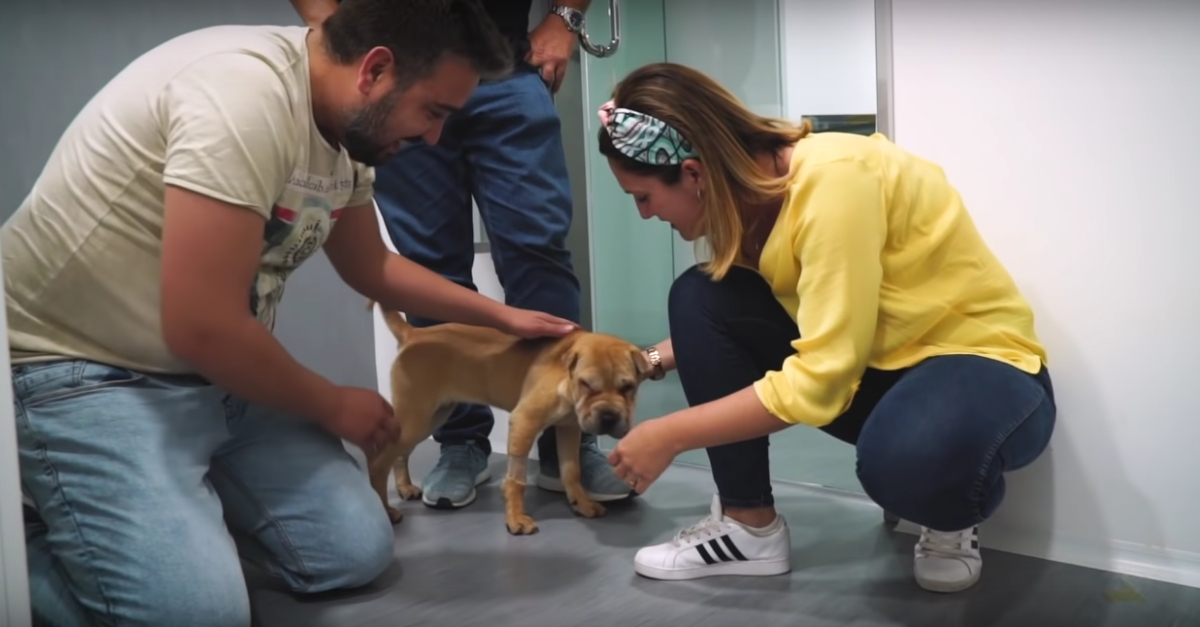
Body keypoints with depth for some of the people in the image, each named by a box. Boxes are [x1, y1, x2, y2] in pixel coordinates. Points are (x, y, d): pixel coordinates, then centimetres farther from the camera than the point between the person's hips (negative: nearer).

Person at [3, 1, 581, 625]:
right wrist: (333, 407, -12)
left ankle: (192, 508, 21)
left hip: (217, 372, 8)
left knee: (355, 552, 1)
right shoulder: (245, 94, -28)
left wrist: (502, 316, 18)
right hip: (86, 372, -8)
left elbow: (370, 267, 20)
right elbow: (201, 327, -29)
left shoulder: (347, 126, 1)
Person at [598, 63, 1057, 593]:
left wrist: (669, 436, -22)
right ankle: (750, 527, 0)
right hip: (865, 364, 7)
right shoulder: (751, 181, -4)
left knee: (901, 456, -41)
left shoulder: (833, 179, -29)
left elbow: (818, 382, -30)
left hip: (982, 364, -7)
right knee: (698, 298, -8)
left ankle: (951, 517, -2)